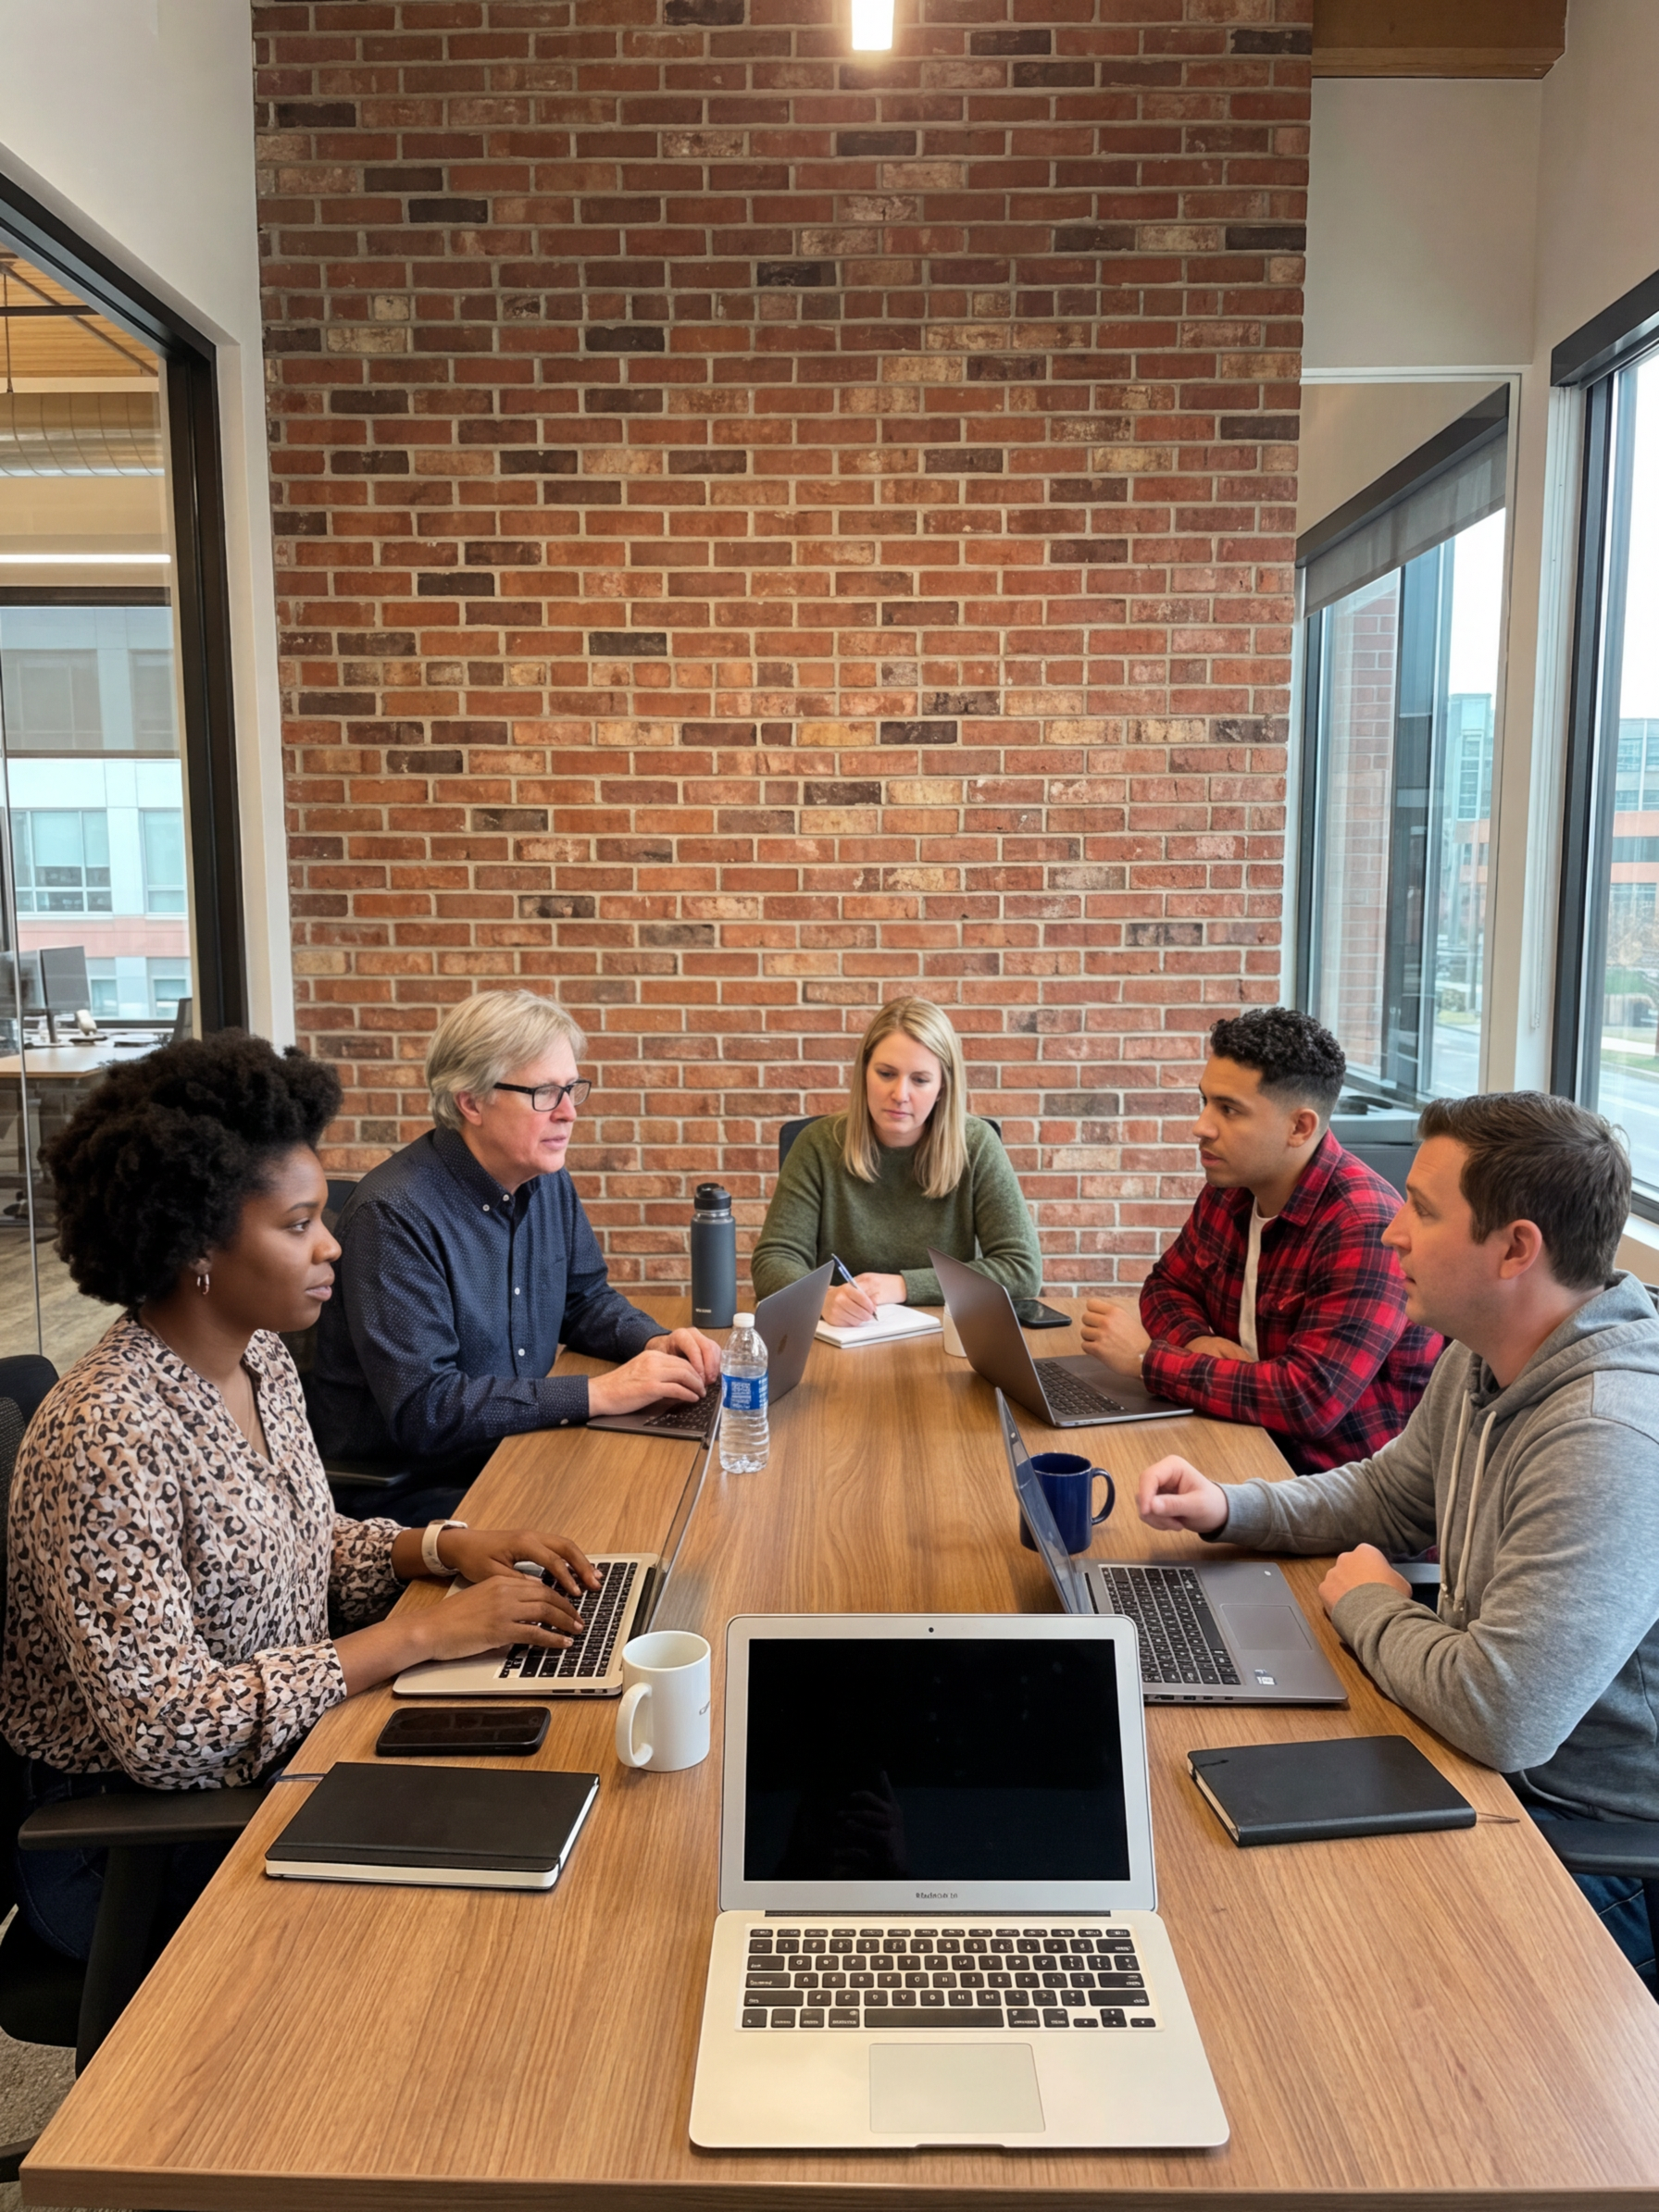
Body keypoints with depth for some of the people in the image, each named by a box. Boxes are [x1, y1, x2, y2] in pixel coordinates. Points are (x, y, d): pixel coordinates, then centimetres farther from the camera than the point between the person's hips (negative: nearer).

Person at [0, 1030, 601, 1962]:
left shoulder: (262, 1359, -1)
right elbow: (166, 1728, -28)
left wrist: (446, 1547, -5)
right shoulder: (105, 1438, -27)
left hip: (285, 1759, 7)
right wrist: (419, 1636, -26)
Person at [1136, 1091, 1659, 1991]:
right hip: (1496, 1765, 8)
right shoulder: (1482, 1359, -1)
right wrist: (1227, 1508, -1)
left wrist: (1370, 1608, -17)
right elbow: (1385, 1495, 16)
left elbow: (1502, 1714, -37)